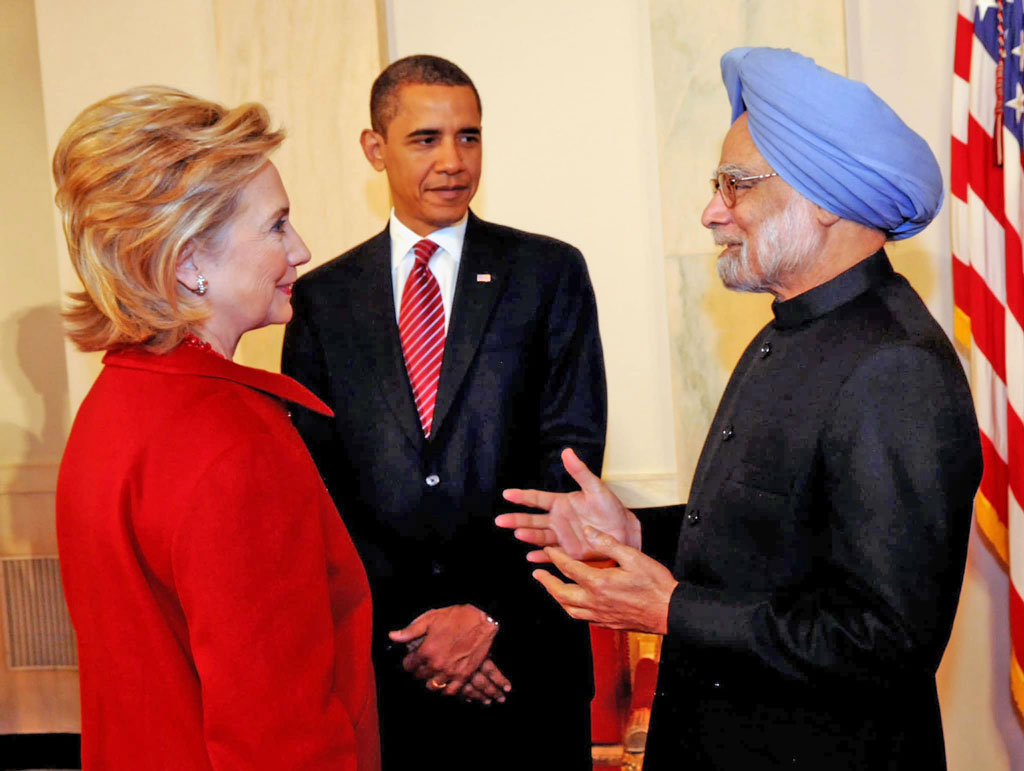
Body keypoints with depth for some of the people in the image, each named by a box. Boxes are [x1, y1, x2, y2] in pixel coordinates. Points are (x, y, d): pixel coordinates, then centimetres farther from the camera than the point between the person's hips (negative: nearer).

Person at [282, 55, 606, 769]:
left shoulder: (550, 273, 1)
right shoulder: (322, 297, 5)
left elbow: (572, 454, -5)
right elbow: (314, 483, 1)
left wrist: (492, 612, -12)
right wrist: (400, 632, -9)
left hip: (525, 652, -1)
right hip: (380, 657, 1)